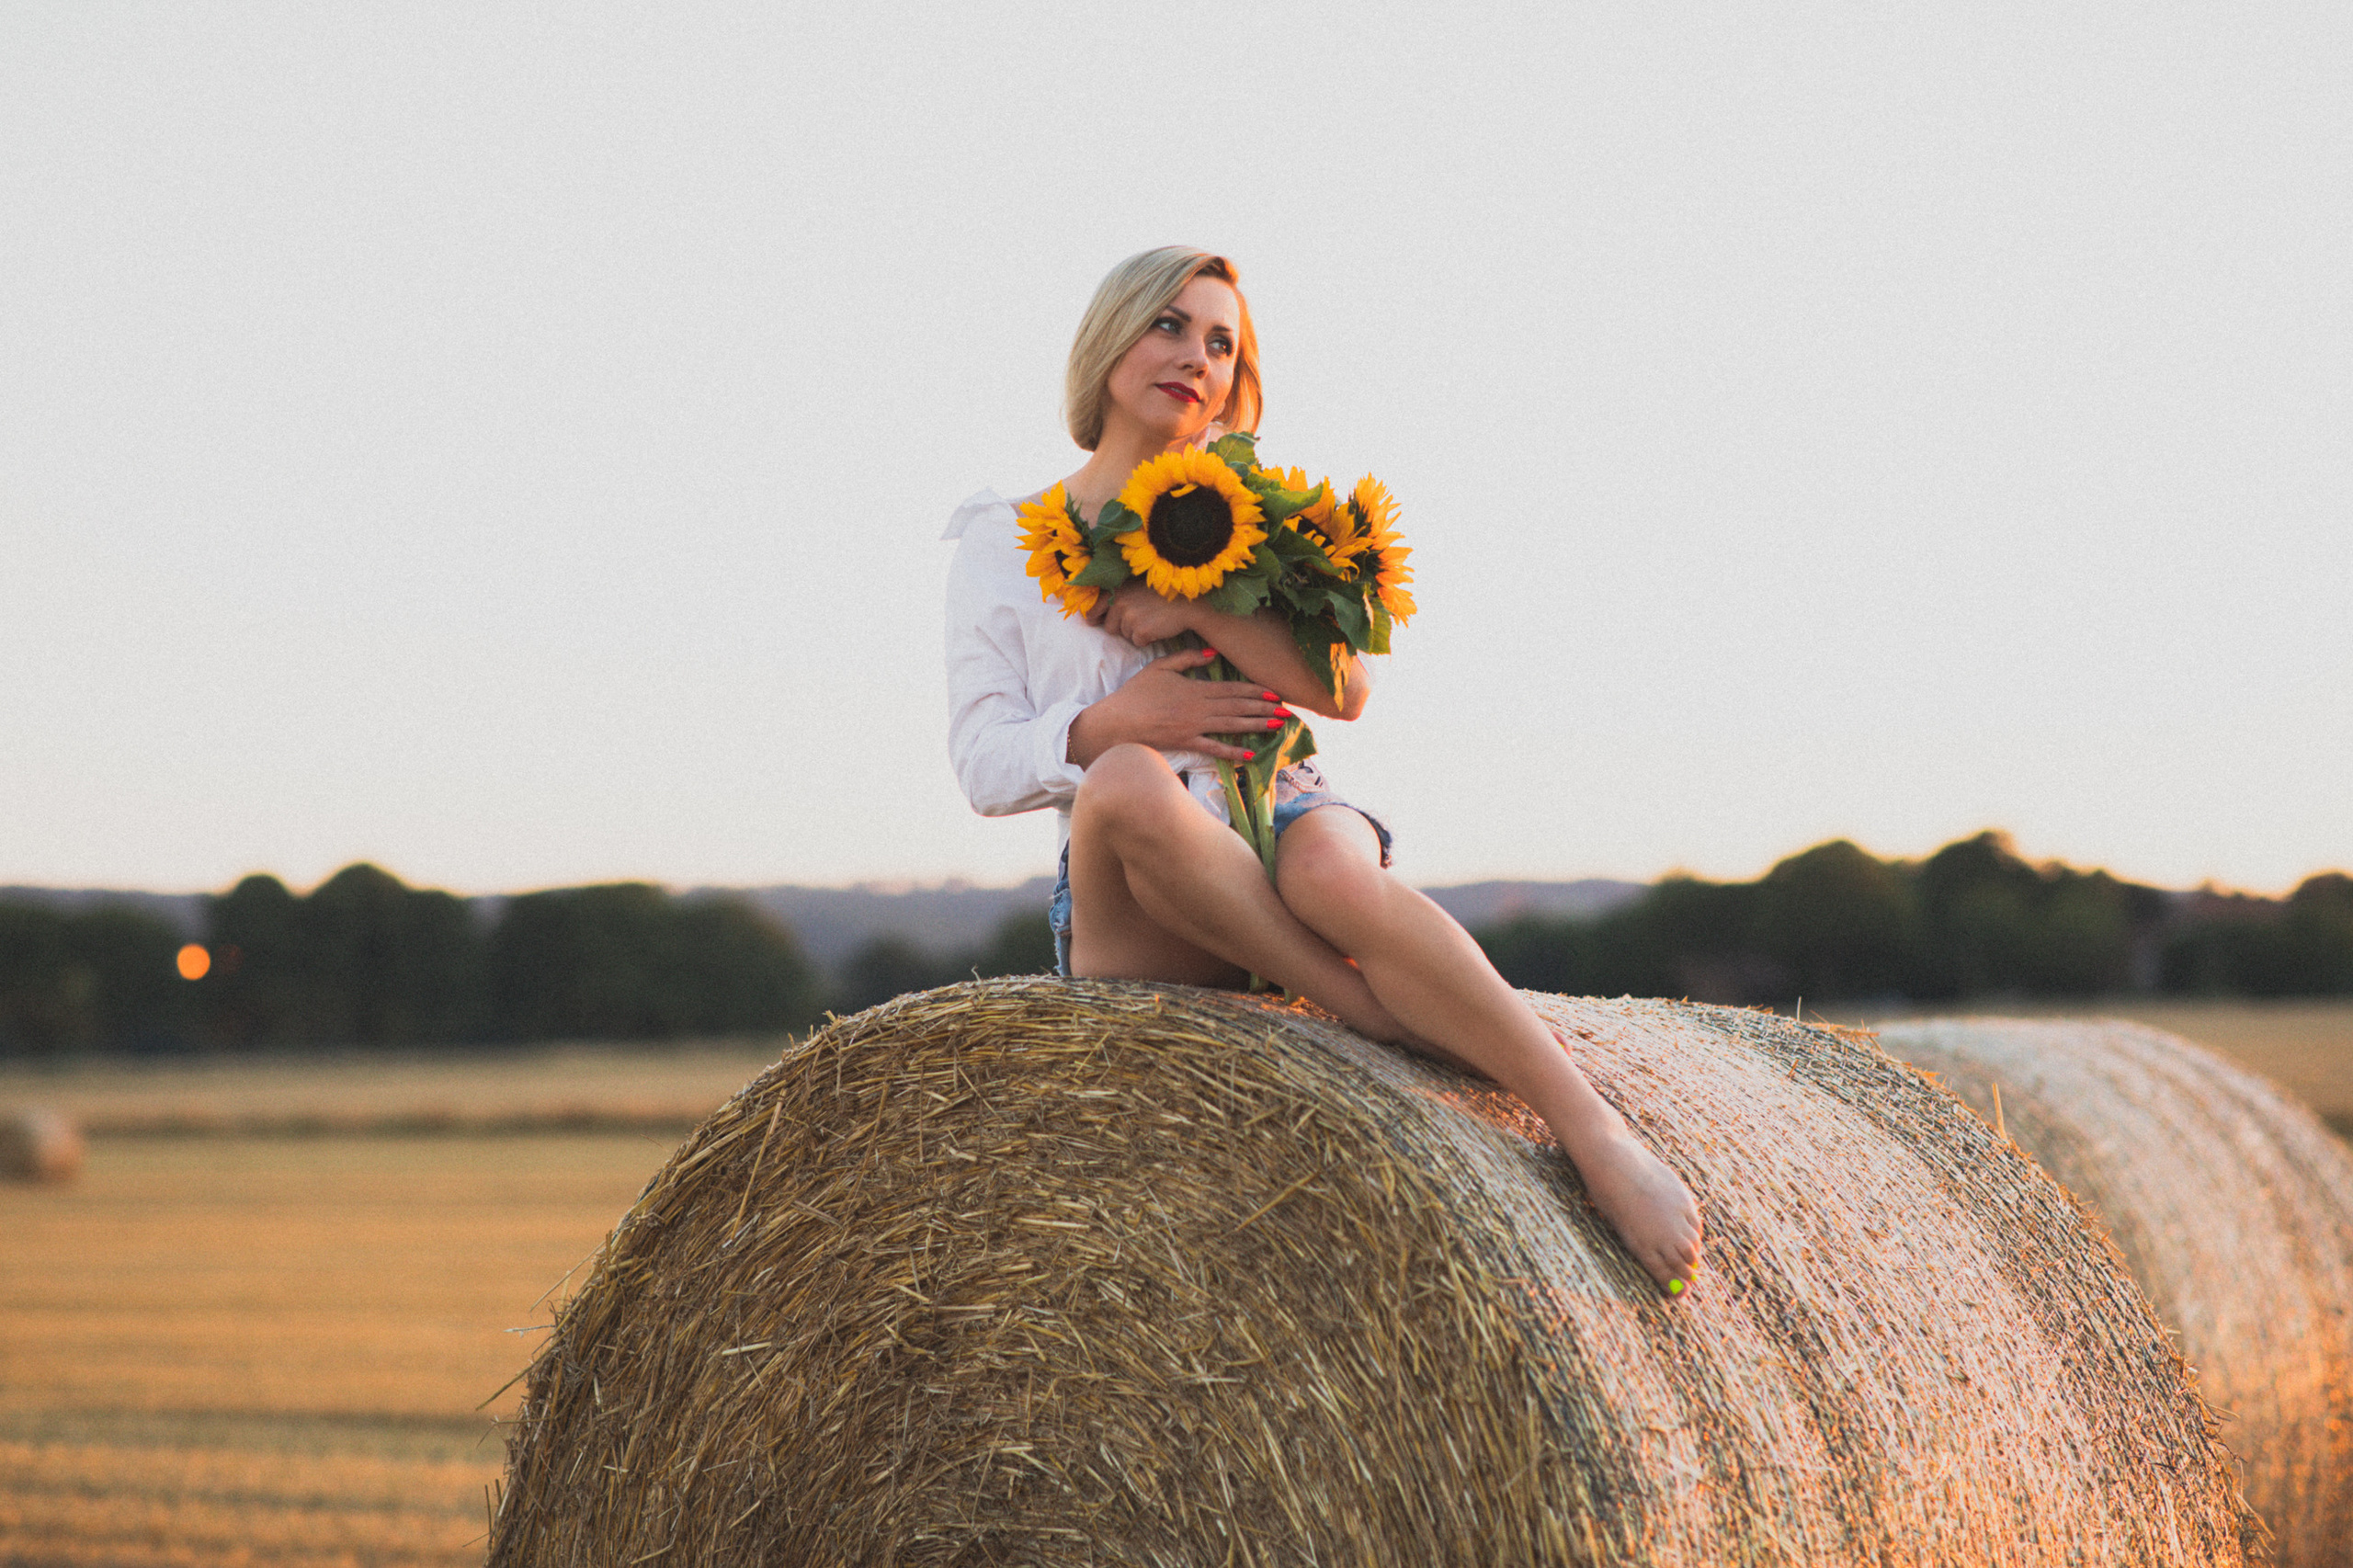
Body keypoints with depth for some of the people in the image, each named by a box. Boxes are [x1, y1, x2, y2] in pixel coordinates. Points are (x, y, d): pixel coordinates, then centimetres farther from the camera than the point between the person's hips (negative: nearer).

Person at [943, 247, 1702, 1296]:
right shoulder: (1002, 544, 13)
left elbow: (1346, 689, 1)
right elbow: (986, 768, 4)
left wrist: (1190, 608, -10)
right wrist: (1114, 720, -13)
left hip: (1279, 819, 1)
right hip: (1127, 906, -1)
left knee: (1334, 872, -37)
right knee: (1126, 785, -38)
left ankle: (1593, 1129, -40)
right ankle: (1393, 1024, -34)